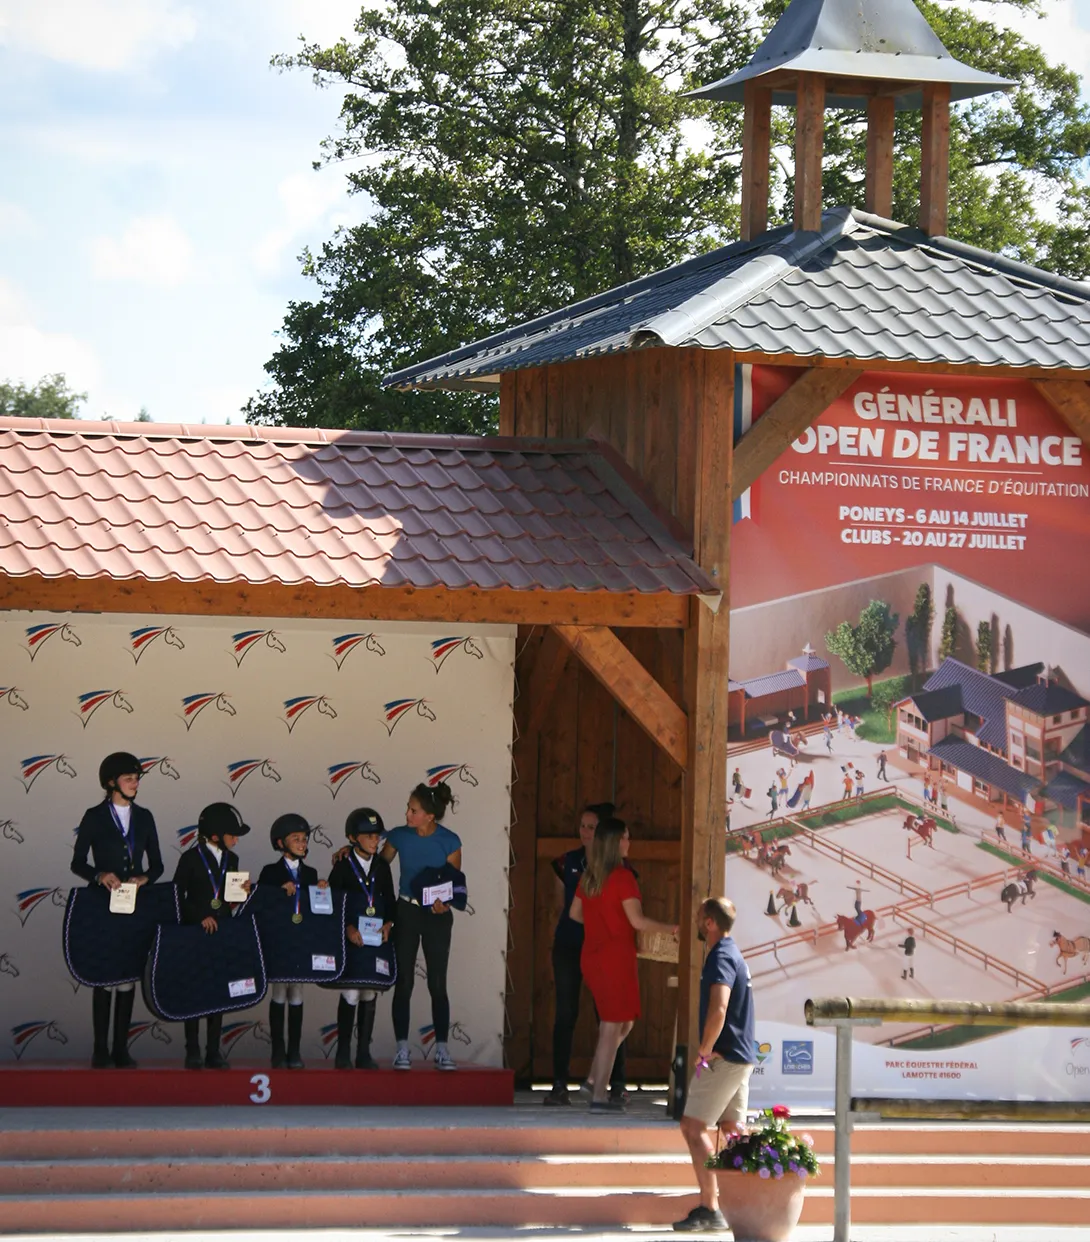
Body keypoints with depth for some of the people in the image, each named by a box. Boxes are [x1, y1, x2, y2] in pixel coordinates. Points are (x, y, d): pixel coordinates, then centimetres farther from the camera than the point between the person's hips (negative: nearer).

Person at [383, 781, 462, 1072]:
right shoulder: (399, 836, -6)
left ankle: (441, 1049, 7)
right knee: (403, 982, 1)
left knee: (437, 984, 1)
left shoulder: (449, 841, -11)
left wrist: (444, 902, -25)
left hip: (437, 916, -1)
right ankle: (402, 1049, 5)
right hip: (406, 911, 1)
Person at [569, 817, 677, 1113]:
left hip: (591, 956, 8)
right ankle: (598, 1097, 0)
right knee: (613, 1027, -1)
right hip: (615, 957, -8)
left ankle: (594, 1080, 14)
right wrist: (670, 930, -7)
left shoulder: (588, 876, 8)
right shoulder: (622, 877, -15)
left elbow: (575, 913, 17)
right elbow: (638, 921, -19)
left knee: (623, 1022, 20)